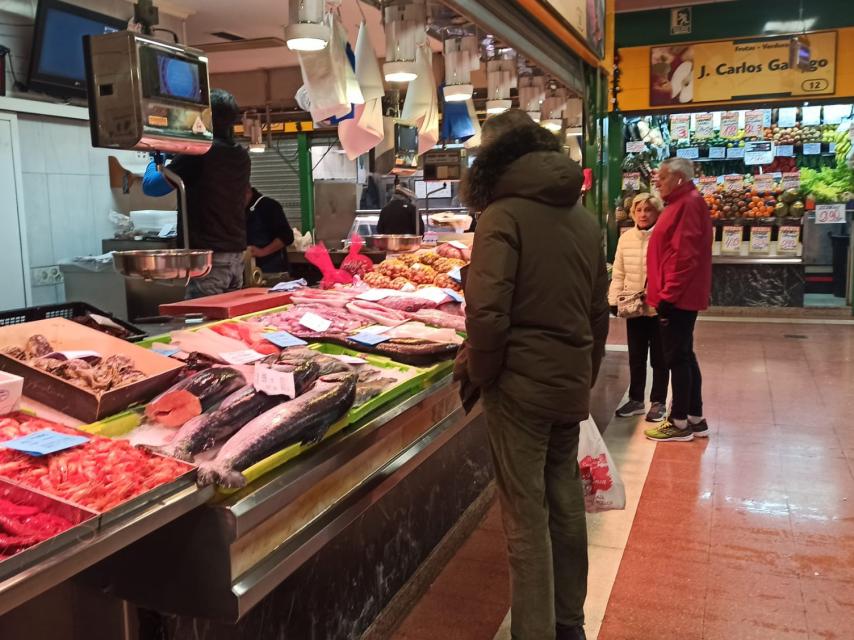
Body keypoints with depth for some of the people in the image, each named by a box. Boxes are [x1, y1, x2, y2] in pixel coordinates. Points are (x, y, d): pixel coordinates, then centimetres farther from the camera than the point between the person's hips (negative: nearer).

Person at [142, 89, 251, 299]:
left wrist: (156, 160, 16)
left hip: (208, 257, -7)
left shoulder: (197, 152, -12)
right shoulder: (241, 155, 8)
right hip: (237, 255, 7)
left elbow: (150, 186, -3)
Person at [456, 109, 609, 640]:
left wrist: (477, 373, -5)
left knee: (527, 518, 3)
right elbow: (600, 312, 13)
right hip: (571, 385, 7)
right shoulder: (585, 218, 8)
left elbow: (487, 312, -21)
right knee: (566, 506, 18)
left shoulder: (503, 215, -12)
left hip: (520, 383, -7)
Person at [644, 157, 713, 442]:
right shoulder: (683, 203, 19)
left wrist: (668, 295, -21)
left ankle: (680, 423, 4)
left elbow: (684, 255, -21)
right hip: (681, 296, 10)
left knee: (676, 357, -4)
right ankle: (695, 419, 20)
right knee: (684, 356, 13)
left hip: (678, 297, -10)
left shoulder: (688, 204, -13)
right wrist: (664, 294, 19)